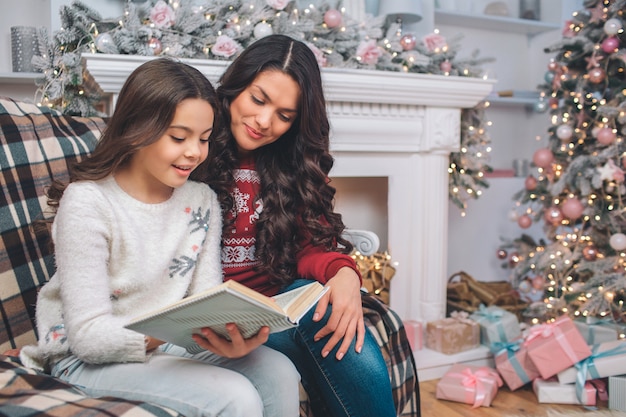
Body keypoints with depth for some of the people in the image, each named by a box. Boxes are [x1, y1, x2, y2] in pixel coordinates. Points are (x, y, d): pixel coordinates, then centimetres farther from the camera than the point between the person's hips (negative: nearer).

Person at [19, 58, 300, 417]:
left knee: (279, 372, -17)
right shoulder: (88, 202, -17)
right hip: (89, 359, -5)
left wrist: (228, 334, -28)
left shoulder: (202, 201, 1)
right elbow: (87, 334, -20)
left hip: (167, 344, 6)